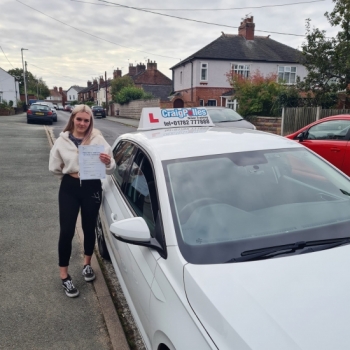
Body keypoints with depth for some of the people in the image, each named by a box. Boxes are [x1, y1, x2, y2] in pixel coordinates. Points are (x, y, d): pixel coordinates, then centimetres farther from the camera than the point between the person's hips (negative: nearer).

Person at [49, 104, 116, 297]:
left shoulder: (98, 139, -5)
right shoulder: (62, 141, -1)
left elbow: (110, 170, -8)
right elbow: (54, 168, 5)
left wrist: (108, 163, -27)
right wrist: (70, 172, -3)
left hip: (92, 188, 0)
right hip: (69, 188, 0)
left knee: (89, 228, 14)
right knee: (66, 231, 0)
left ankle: (87, 264, 39)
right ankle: (64, 276, 16)